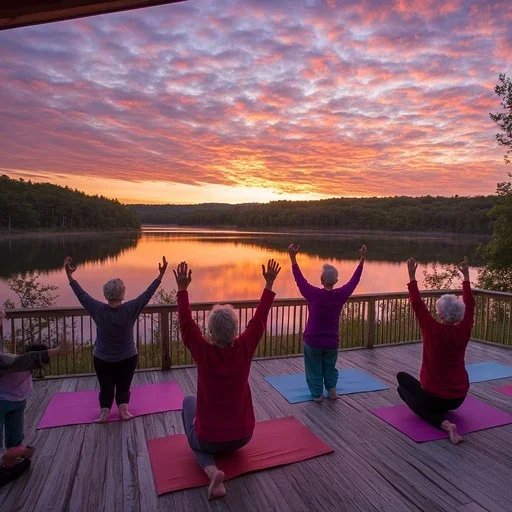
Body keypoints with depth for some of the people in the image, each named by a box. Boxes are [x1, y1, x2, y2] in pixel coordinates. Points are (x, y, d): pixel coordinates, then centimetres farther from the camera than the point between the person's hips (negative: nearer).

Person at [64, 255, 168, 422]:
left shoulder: (98, 310, -21)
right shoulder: (130, 309, -22)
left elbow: (81, 295, -11)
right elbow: (147, 294, -17)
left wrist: (69, 275, -5)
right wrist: (161, 275, -13)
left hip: (102, 359, 1)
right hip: (128, 358, 0)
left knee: (106, 388, 18)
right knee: (123, 386, 17)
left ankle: (104, 411, 4)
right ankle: (124, 408, 1)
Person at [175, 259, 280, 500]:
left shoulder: (204, 353, -21)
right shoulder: (244, 349, -16)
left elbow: (186, 324, -12)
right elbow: (259, 319, -6)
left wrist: (182, 289, -9)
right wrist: (269, 284, 2)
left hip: (208, 439, -7)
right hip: (243, 437, 7)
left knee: (189, 400, 24)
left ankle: (211, 468, 6)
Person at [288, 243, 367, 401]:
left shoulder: (314, 295, -20)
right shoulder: (341, 295, -13)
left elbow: (299, 279, -11)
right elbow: (354, 280, 1)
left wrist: (293, 258, -10)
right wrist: (362, 258, 9)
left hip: (313, 342, -3)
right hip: (332, 342, 3)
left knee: (314, 369, 17)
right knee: (330, 367, 26)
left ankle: (317, 393, 17)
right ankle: (332, 388, 16)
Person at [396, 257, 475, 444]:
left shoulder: (433, 331, -20)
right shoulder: (463, 331, -9)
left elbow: (417, 305, -14)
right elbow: (469, 305, 3)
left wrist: (412, 276, -9)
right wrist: (466, 276, 12)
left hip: (435, 397, -9)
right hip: (459, 398, 9)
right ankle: (443, 411, 18)